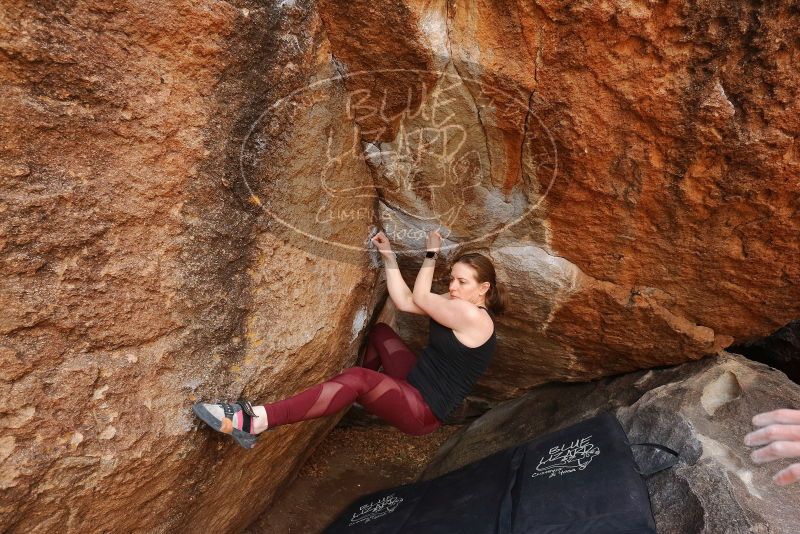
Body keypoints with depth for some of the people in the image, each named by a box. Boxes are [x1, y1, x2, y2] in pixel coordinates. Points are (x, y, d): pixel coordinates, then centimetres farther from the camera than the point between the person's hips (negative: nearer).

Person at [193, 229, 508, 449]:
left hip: (425, 411, -10)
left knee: (358, 379, -33)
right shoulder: (459, 305, 8)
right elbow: (404, 301, 4)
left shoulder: (473, 317, -20)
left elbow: (419, 298, -9)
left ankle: (255, 421, -39)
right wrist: (388, 256, 0)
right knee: (380, 333, 18)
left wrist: (432, 253, 1)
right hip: (417, 384, 10)